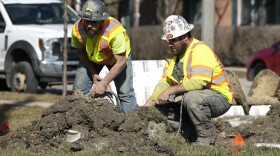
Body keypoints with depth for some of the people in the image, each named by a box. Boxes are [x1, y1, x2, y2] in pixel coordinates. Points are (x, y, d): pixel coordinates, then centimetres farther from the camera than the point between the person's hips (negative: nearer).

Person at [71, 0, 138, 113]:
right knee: (79, 89, -7)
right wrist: (93, 73, -12)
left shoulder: (115, 31, -41)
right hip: (91, 59, 3)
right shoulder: (77, 29, -30)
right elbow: (81, 52, -8)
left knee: (126, 93, -13)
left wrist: (103, 84, -33)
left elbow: (121, 62, -33)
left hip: (118, 56, -3)